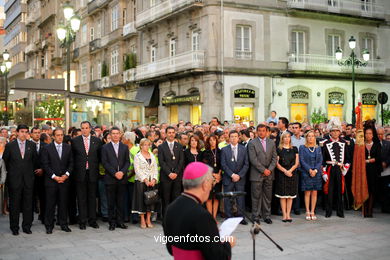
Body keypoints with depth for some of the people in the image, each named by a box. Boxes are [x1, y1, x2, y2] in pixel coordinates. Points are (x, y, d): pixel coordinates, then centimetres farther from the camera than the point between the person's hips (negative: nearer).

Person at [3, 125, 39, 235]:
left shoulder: (32, 145, 5)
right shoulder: (10, 145, -1)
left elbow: (35, 160, 13)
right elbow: (5, 160, 7)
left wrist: (32, 171, 10)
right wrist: (11, 171, 9)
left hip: (28, 179, 2)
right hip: (14, 179, -1)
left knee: (28, 204, 5)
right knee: (14, 205, 5)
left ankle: (27, 226, 16)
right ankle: (14, 228, 15)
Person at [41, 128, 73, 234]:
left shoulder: (68, 147, 9)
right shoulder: (47, 148, 0)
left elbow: (71, 163, 8)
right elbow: (45, 165, -4)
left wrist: (66, 174, -6)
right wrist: (54, 176, -10)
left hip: (64, 180, 2)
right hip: (51, 180, -2)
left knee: (63, 203, 5)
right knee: (50, 204, 1)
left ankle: (64, 224, 15)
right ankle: (49, 226, 10)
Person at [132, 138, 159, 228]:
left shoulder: (152, 156, 13)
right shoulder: (137, 156, 0)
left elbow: (155, 169, 9)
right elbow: (137, 170, -8)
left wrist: (154, 179, -7)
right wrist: (145, 180, -16)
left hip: (151, 182, 4)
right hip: (141, 181, -4)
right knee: (141, 200, -3)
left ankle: (148, 220, 11)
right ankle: (142, 221, 4)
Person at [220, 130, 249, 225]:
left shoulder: (243, 149, 7)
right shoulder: (224, 150, 4)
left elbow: (246, 164, 3)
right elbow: (223, 165, -2)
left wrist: (239, 175, -7)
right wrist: (232, 174, -11)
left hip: (240, 178, 1)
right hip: (228, 178, -1)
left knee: (240, 198, 1)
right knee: (228, 199, 1)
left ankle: (241, 217, 9)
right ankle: (229, 217, 8)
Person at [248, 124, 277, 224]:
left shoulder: (271, 143, 12)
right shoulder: (252, 143, -1)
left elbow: (274, 158, 8)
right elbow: (253, 159, -9)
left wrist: (270, 169, -6)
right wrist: (263, 170, -12)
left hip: (269, 174, 4)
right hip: (257, 174, -3)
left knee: (268, 196, 7)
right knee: (256, 196, -1)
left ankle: (267, 216, 16)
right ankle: (256, 216, 7)